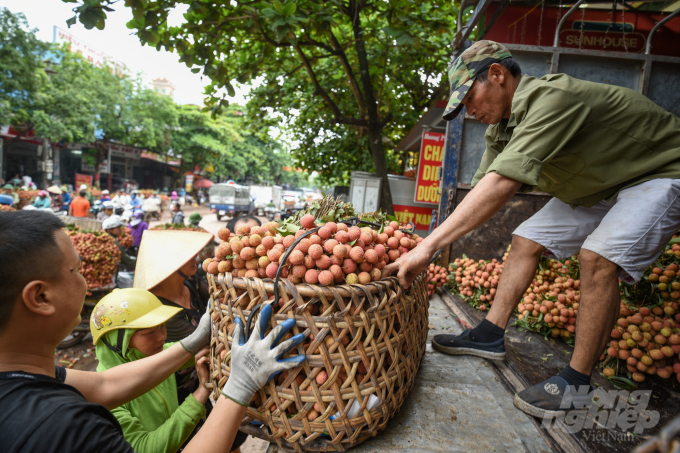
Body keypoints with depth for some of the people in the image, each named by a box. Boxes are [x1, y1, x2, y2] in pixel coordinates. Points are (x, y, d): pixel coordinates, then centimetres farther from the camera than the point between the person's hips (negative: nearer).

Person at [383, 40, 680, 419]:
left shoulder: (551, 98, -34)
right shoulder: (502, 126, -5)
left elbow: (501, 185, -45)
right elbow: (483, 190, -5)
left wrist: (428, 246, -46)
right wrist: (427, 247, -13)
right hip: (598, 185, 8)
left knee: (599, 255, -28)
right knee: (527, 240, 1)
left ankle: (577, 383, -12)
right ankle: (491, 336, 8)